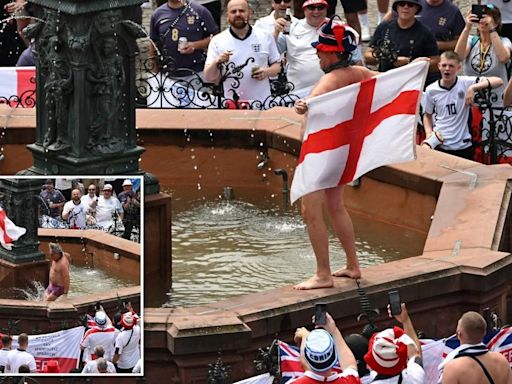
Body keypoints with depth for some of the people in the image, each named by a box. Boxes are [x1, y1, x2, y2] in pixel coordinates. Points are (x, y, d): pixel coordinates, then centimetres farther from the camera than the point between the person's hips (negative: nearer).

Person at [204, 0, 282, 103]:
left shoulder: (265, 37, 6)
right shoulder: (217, 41, 1)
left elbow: (277, 65, 12)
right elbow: (208, 77, 0)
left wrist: (267, 72, -9)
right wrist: (216, 62, -20)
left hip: (262, 103, 1)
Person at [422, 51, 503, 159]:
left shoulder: (465, 83, -7)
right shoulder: (431, 90, -2)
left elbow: (498, 81, -14)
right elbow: (427, 115, 12)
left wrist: (473, 88, -25)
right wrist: (429, 134, -6)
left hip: (462, 146, 0)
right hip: (439, 145, 0)